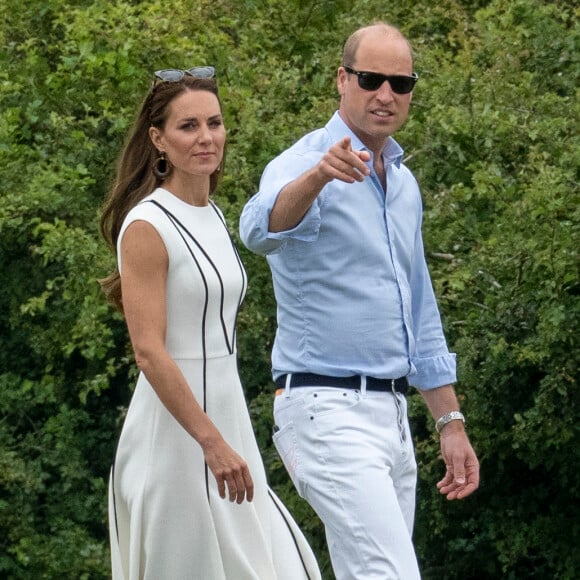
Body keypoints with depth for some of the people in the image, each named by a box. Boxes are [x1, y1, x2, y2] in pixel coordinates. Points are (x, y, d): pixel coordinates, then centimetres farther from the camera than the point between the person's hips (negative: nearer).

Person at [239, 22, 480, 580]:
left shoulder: (403, 184, 17)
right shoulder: (303, 164, -9)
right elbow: (263, 229, -34)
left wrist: (450, 422, 20)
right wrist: (316, 176, -55)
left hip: (390, 412, 8)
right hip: (328, 409, -8)